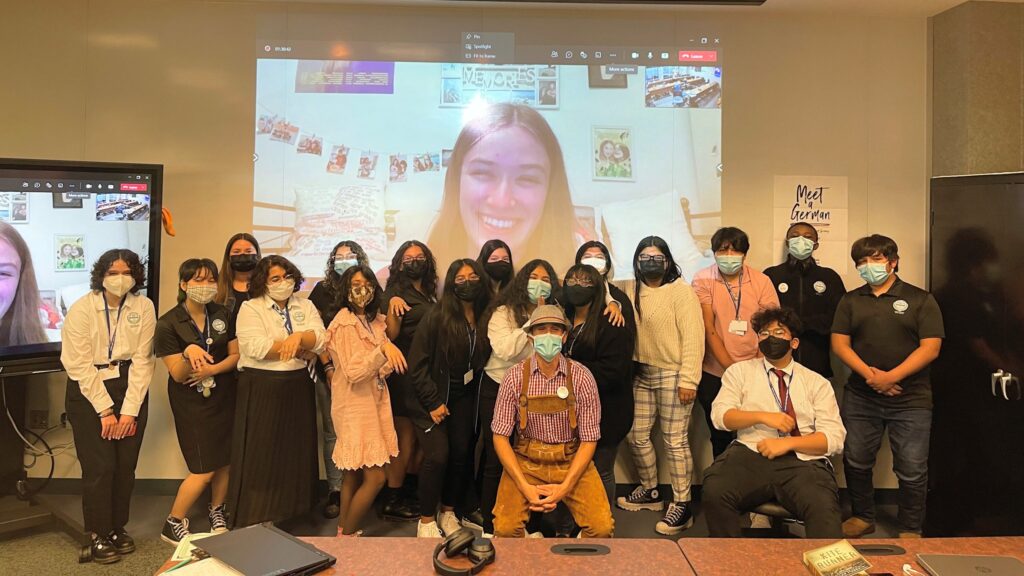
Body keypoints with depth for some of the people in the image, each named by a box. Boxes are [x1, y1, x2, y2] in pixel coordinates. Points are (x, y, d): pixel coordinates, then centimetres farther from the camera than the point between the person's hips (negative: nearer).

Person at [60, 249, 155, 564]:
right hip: (88, 392, -2)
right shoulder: (82, 309, -9)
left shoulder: (144, 307, -3)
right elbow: (80, 365, -10)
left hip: (131, 390, 2)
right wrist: (105, 410, -11)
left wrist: (129, 410, -8)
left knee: (126, 464, 6)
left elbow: (142, 360, -4)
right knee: (100, 466, -2)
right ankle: (99, 535, 16)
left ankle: (118, 527, 25)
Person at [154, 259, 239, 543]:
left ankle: (217, 512, 33)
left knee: (226, 459, 8)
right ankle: (173, 524, 17)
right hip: (191, 402, -4)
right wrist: (188, 354, -33)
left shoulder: (223, 315, 0)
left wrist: (212, 369, -16)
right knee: (204, 469, -4)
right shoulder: (168, 323, -11)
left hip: (224, 396, 4)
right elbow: (177, 374, -13)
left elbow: (236, 355, 2)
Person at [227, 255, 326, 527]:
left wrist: (298, 337, -23)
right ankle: (256, 521, 12)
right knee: (261, 455, 1)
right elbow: (255, 347, -17)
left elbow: (320, 340, -3)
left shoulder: (306, 307, 11)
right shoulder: (250, 308, -1)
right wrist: (301, 349, -13)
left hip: (298, 389, 4)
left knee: (295, 452, 9)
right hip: (261, 389, -4)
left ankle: (287, 511, 22)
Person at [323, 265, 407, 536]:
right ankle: (347, 535, 8)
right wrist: (383, 349, -32)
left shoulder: (374, 320, 9)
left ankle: (344, 529, 24)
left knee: (355, 473, 14)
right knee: (375, 477, -6)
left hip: (373, 401, 8)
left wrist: (391, 356, -5)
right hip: (354, 404, -8)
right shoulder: (345, 323, -14)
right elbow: (354, 372, -21)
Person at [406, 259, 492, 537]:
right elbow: (417, 363, -13)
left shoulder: (485, 319, -1)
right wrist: (432, 402, -14)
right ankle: (426, 520, 7)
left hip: (464, 397, 4)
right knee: (438, 456, -11)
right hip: (435, 398, -4)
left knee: (461, 454, 5)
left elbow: (483, 359, 7)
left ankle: (449, 512, 25)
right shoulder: (437, 316, -13)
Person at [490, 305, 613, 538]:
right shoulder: (515, 376, -6)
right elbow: (500, 436, -4)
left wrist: (564, 488, -14)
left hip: (571, 461, 0)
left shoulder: (582, 377, -6)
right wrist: (525, 487, -13)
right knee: (505, 528, -20)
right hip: (525, 461, 0)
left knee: (602, 527, -18)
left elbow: (589, 439, -4)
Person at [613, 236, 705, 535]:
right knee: (637, 436, 12)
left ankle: (681, 505, 8)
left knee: (675, 440, -3)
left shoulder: (681, 291, -6)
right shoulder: (631, 290, 12)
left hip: (672, 374, -6)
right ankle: (649, 492, 32)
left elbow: (693, 337, -11)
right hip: (641, 373, 6)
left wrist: (688, 380, -15)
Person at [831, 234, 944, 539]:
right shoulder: (851, 300, 10)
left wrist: (891, 376, -16)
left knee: (912, 469, 2)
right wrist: (868, 373, -12)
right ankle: (863, 517, 29)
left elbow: (930, 348, -7)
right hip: (860, 397, 3)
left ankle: (911, 530, 20)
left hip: (910, 399, -3)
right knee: (856, 462, 9)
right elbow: (839, 343, 3)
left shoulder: (920, 299, 1)